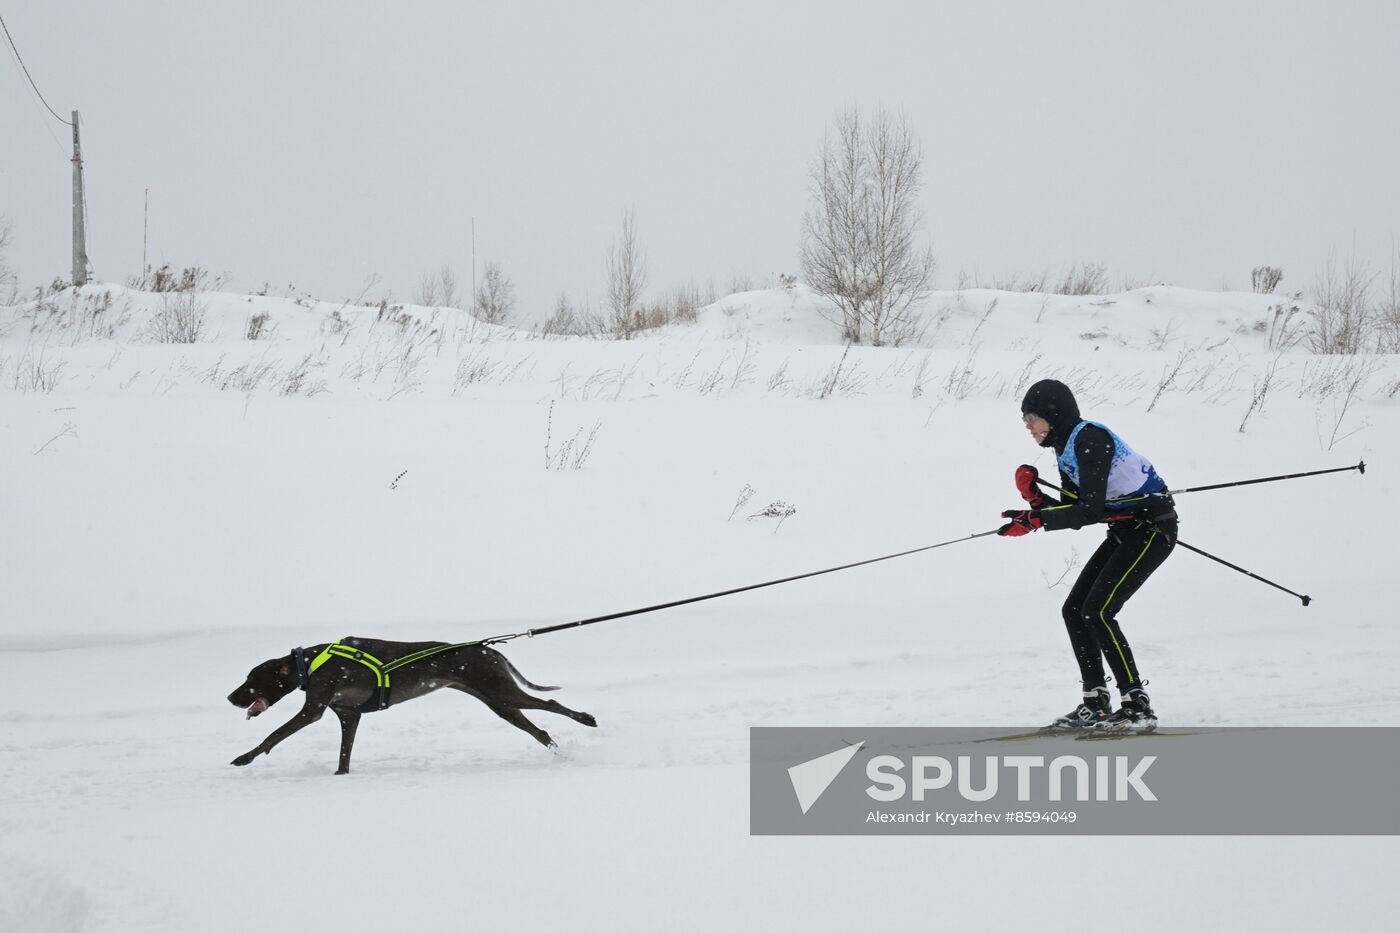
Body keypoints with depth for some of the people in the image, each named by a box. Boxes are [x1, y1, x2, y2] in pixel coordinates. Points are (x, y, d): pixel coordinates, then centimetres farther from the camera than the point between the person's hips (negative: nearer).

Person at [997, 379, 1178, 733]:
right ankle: (1096, 704, 10)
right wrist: (1036, 499, -8)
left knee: (1097, 611, -17)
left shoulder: (1090, 439, -21)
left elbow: (1090, 511, -27)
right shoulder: (1066, 446, 9)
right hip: (1125, 530, 10)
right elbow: (1072, 509, 9)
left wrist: (1036, 520, -31)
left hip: (1152, 528, -10)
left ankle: (1138, 708, -13)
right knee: (1074, 610, 5)